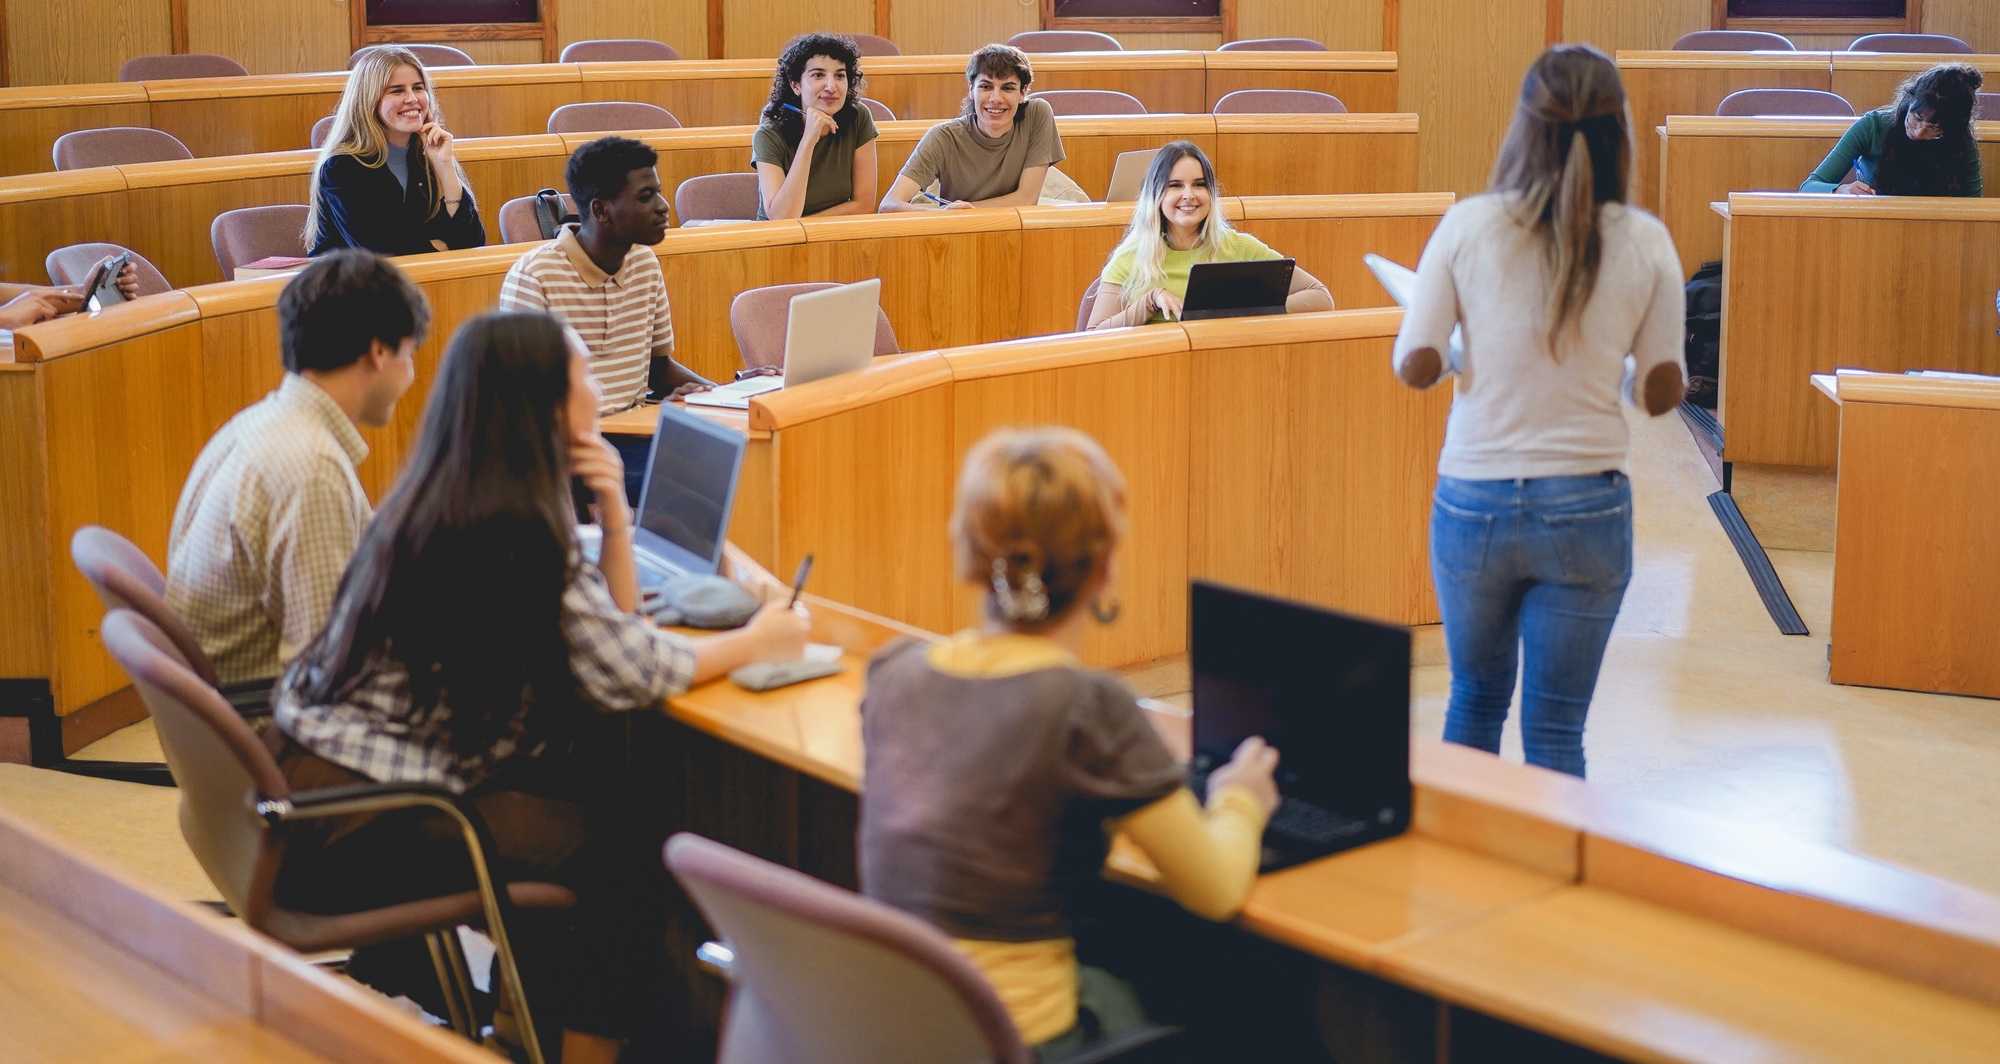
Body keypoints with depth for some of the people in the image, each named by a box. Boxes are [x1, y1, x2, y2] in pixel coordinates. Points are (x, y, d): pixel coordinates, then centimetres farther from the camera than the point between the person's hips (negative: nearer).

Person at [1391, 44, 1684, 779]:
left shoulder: (1467, 226, -7)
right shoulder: (1645, 243, -5)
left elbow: (1414, 367, -5)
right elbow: (1662, 393, -1)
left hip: (1474, 503, 1)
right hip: (1587, 509, -1)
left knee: (1475, 698, 21)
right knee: (1555, 731, 7)